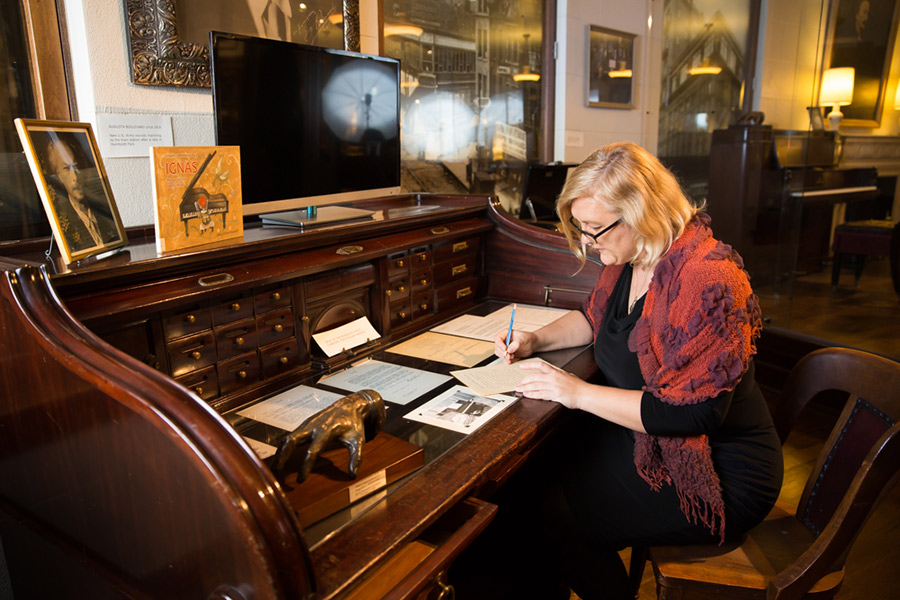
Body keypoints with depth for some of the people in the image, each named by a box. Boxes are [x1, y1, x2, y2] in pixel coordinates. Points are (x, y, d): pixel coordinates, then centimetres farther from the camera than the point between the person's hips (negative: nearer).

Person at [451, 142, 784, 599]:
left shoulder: (707, 281, -26)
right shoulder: (629, 259, 2)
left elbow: (693, 411, -28)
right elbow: (594, 317, 21)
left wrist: (580, 393, -23)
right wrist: (536, 340, 3)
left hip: (716, 476, -8)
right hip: (644, 436, 8)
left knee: (545, 515, -14)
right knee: (525, 471, -4)